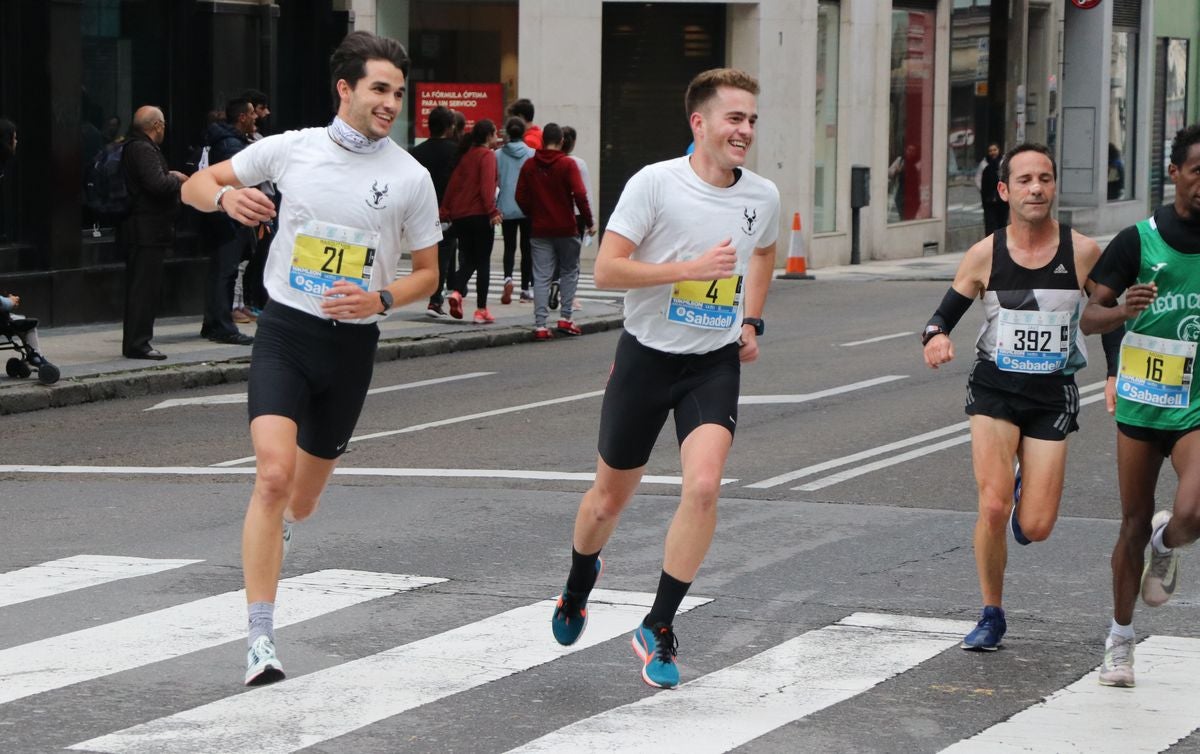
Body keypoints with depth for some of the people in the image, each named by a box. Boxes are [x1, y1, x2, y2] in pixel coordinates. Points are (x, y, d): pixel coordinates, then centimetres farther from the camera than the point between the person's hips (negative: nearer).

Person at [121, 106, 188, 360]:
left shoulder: (133, 147, 17)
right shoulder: (144, 150, -16)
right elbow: (157, 184, -25)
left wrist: (171, 177, 12)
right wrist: (177, 179, -8)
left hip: (140, 231, 11)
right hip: (148, 231, -11)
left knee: (140, 288, 14)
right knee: (146, 287, -8)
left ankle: (135, 342, 19)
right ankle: (138, 343, -7)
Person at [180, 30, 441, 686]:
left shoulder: (411, 178, 0)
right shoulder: (290, 148, -1)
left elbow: (426, 271, 9)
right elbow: (195, 186, 7)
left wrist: (381, 299, -11)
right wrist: (226, 196, -16)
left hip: (352, 343, 2)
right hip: (284, 333, -2)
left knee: (304, 495, 12)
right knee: (274, 473, -21)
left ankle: (273, 540, 51)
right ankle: (260, 640, -20)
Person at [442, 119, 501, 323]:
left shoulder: (465, 155, 14)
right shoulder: (487, 155, -7)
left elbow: (453, 183, 13)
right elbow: (487, 185, -18)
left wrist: (446, 211, 16)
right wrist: (492, 210, -22)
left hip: (460, 215, 6)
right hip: (480, 215, -6)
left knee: (468, 260, 14)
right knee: (483, 262, 1)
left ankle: (456, 291, -13)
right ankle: (481, 310, 0)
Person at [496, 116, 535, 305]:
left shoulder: (498, 155, -1)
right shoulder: (532, 154, -5)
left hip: (506, 209, 1)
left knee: (509, 247, 7)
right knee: (527, 247, 9)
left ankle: (508, 277, -19)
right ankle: (526, 288, 12)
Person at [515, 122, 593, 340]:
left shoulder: (529, 165, 3)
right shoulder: (567, 164, -7)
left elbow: (520, 197, 3)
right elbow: (579, 194, -13)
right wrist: (589, 222, -6)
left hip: (539, 230, 2)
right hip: (565, 229, -2)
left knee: (541, 277, 3)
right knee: (569, 272, 14)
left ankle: (540, 325, -4)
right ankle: (566, 317, 6)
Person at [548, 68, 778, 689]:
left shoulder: (763, 197, 0)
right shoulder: (655, 183, -14)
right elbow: (606, 269, -17)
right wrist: (691, 268, -24)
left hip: (716, 363, 2)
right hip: (647, 355, -2)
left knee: (703, 484, -21)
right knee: (610, 497, 11)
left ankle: (658, 628, -7)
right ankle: (579, 585, 45)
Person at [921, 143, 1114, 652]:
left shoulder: (1083, 253, -5)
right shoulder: (984, 255, -5)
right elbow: (943, 317, 2)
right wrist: (936, 338, -20)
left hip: (1053, 396, 0)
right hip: (995, 388, 0)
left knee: (1035, 528, -4)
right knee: (993, 507, -15)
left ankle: (1027, 494, 35)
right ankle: (991, 616, 6)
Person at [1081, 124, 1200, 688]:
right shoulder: (1139, 240, -3)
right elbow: (1089, 319, -5)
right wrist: (1123, 310, -26)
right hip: (1141, 403, 0)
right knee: (1135, 525, 9)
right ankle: (1120, 641, 25)